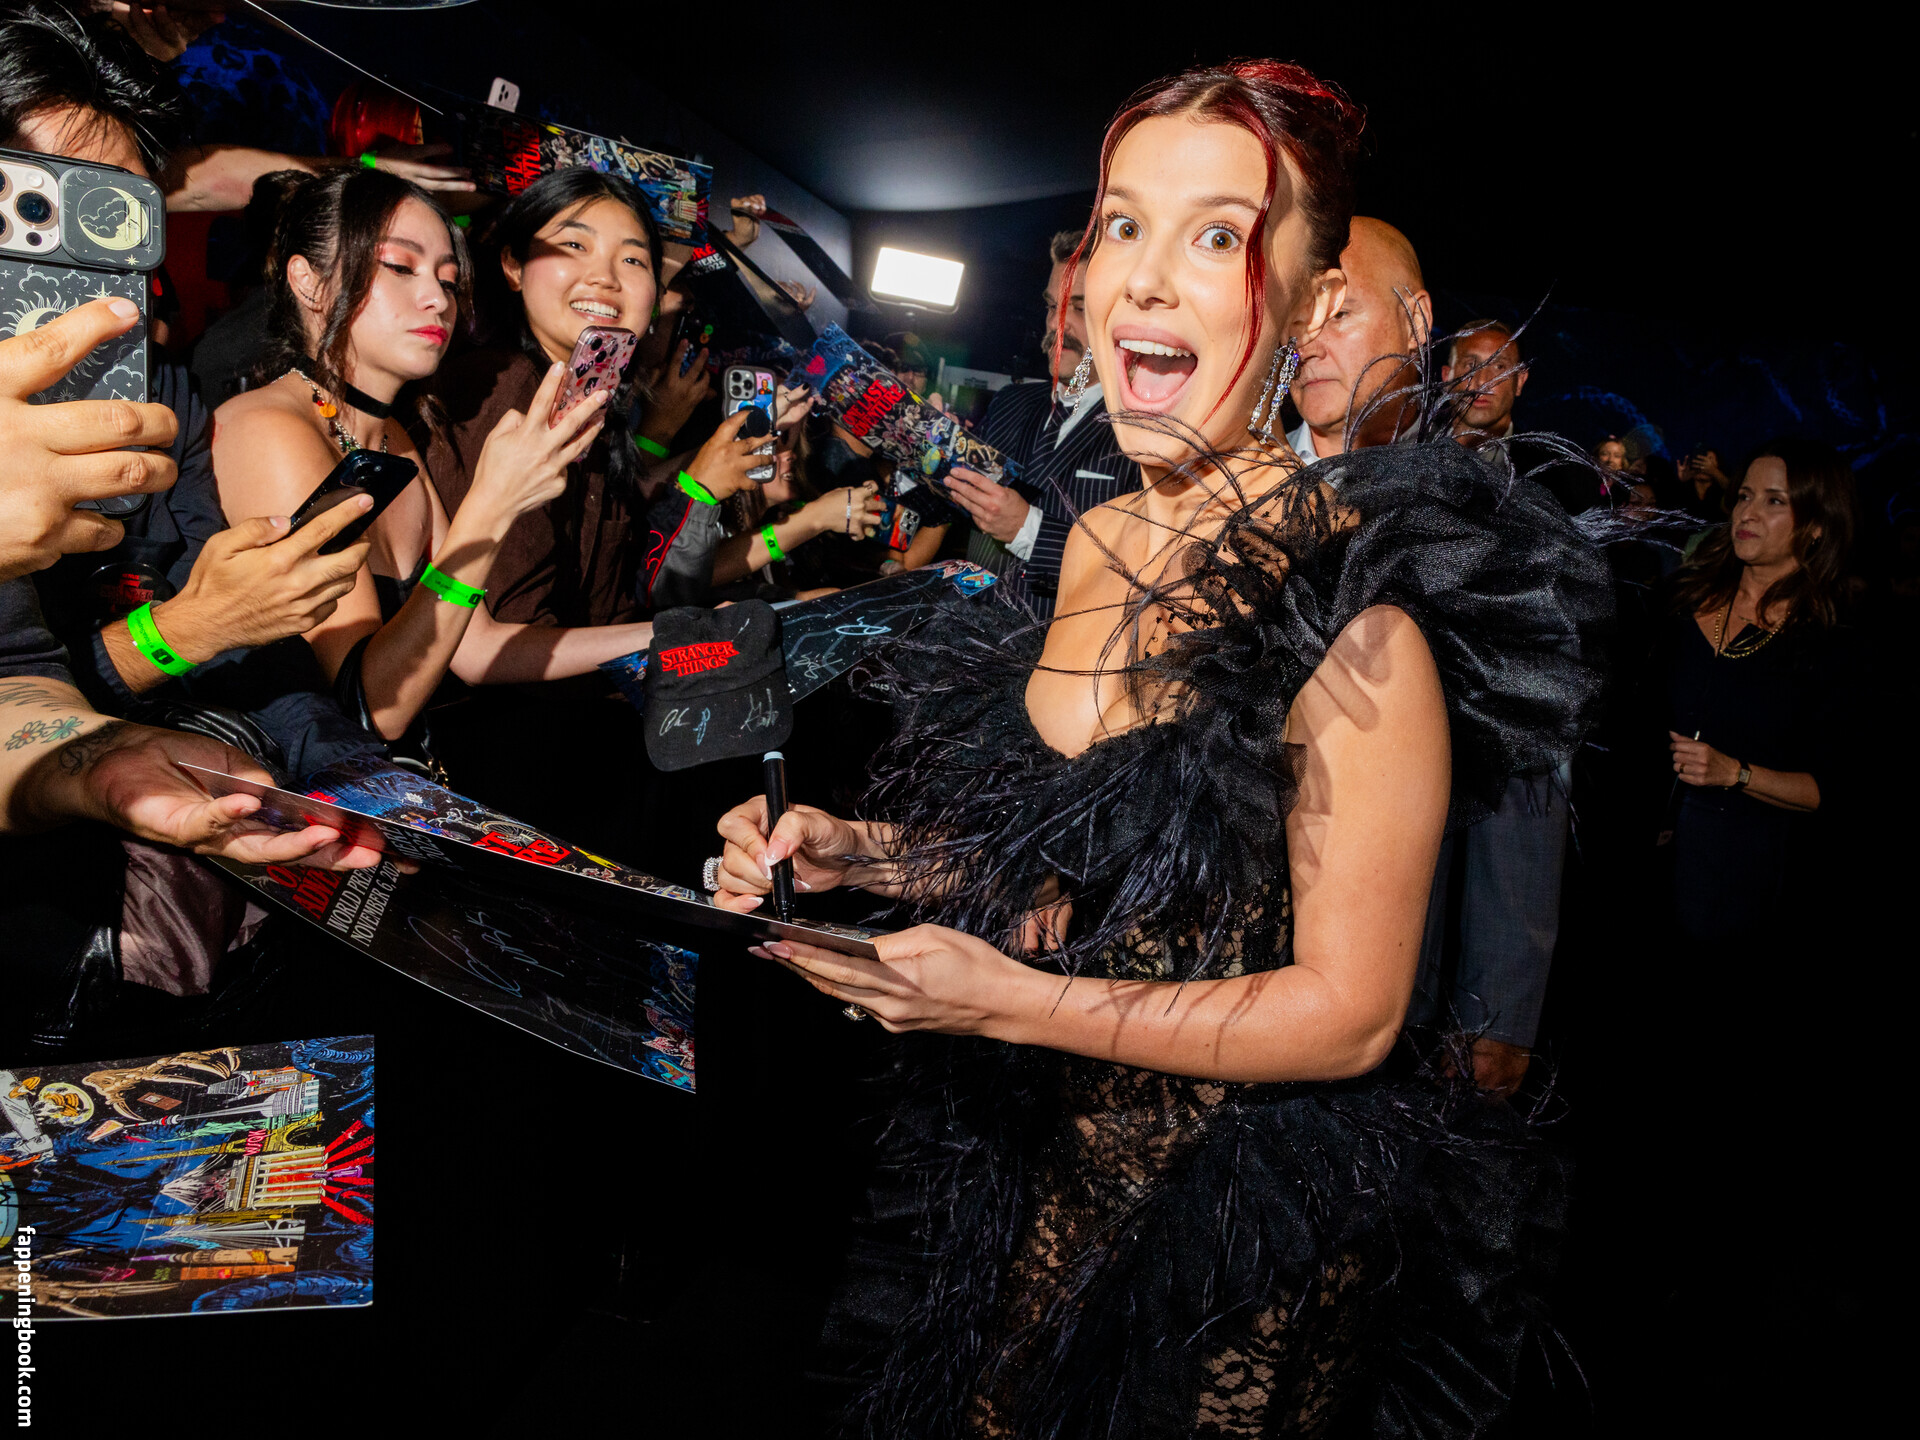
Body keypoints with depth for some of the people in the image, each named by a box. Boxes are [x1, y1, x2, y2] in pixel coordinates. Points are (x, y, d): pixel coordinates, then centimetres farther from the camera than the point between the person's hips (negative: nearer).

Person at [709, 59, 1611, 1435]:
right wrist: (858, 852, -4)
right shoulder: (1099, 543, -2)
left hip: (1249, 1235, -6)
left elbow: (1349, 1013, -20)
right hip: (1046, 1163, 7)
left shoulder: (1355, 617, -24)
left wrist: (1008, 1001, -25)